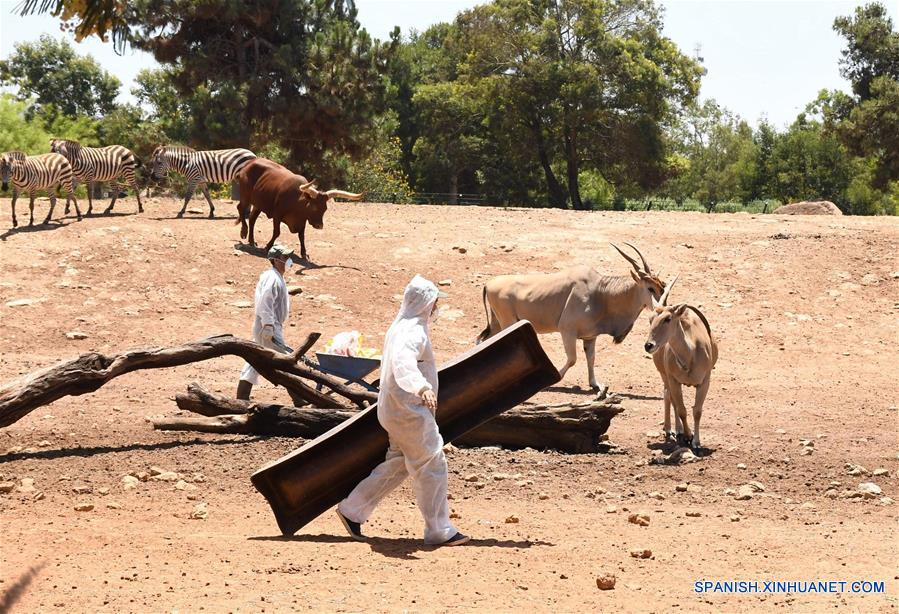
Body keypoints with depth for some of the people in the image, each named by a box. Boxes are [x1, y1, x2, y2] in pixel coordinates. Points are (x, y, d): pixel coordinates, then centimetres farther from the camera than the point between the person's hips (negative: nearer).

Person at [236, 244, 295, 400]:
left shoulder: (276, 277, 16)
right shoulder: (273, 278, -16)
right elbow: (265, 303, -25)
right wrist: (269, 328, -28)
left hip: (263, 329, 11)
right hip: (269, 329, -11)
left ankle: (241, 399, 13)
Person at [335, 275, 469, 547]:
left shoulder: (401, 325, 16)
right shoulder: (413, 330, -19)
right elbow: (403, 359, -40)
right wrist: (422, 386, -57)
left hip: (398, 409, 11)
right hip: (410, 411, -11)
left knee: (398, 464, 16)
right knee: (431, 466, -4)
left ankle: (352, 510, 18)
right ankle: (439, 531, 1)